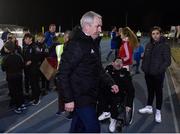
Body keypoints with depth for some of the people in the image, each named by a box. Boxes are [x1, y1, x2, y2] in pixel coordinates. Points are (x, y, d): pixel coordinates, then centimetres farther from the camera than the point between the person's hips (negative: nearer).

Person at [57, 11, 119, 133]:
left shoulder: (93, 43, 11)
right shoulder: (75, 45, -19)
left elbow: (98, 68, 20)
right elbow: (63, 74, -20)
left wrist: (111, 83, 11)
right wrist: (68, 99, -21)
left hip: (90, 95, 9)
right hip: (80, 97, -9)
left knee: (79, 127, 20)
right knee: (93, 128, -3)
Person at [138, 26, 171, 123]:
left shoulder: (165, 46, -10)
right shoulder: (149, 45, 6)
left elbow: (167, 61, -12)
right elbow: (145, 58, 13)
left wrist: (160, 70, -21)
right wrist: (143, 67, 1)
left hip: (158, 74, -5)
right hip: (148, 73, 5)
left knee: (158, 92, 8)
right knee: (150, 90, 18)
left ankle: (158, 111, 23)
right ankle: (149, 107, 34)